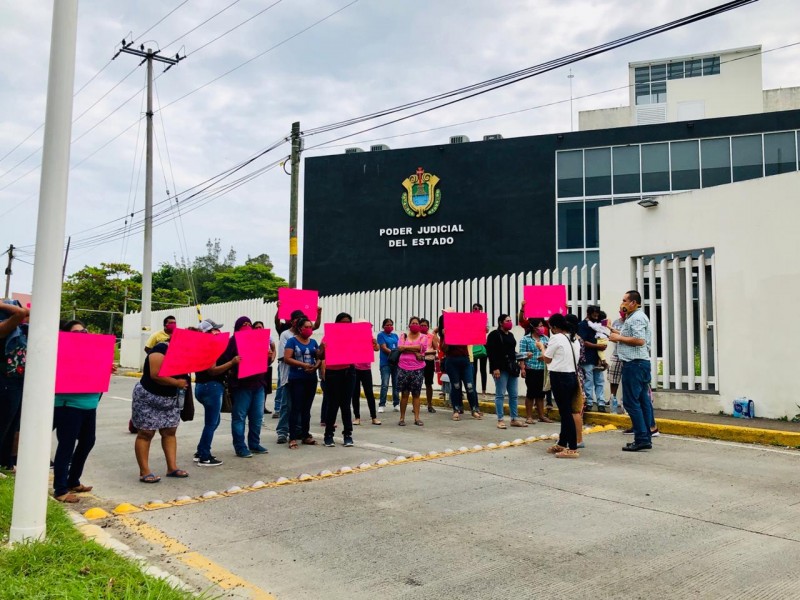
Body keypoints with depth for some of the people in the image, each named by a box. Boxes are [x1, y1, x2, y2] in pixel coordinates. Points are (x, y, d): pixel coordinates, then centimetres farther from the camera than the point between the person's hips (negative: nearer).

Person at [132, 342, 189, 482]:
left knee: (170, 432, 6)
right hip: (148, 398, -9)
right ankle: (144, 472, 1)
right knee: (146, 433, -2)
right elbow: (155, 374, -26)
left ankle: (172, 467, 10)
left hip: (170, 398, 9)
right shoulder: (161, 350, -17)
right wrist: (177, 382, -19)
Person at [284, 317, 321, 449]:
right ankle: (293, 437, -1)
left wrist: (315, 366, -11)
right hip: (296, 379, -5)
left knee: (307, 408, 11)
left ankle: (305, 435, 19)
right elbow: (287, 358, -11)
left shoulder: (313, 342, 12)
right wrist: (304, 365, -18)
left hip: (311, 379, 5)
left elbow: (319, 358, 12)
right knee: (296, 408, -5)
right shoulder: (292, 341, -3)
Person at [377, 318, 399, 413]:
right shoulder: (381, 335, 1)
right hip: (385, 363, -5)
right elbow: (384, 348, -9)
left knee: (396, 384, 6)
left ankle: (396, 404, 13)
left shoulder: (395, 335, 15)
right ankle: (381, 405, -4)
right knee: (384, 385, -9)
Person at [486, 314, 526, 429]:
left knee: (513, 395, 9)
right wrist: (495, 368, -21)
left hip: (512, 368, 8)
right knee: (500, 394, -3)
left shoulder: (510, 335, 18)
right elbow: (491, 353, -14)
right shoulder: (494, 335, -7)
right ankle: (500, 420, 1)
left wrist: (517, 364, 16)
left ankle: (514, 419, 15)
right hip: (500, 368, -8)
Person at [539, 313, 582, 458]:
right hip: (572, 376, 8)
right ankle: (562, 444, 24)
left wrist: (541, 347, 16)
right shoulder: (574, 339, 12)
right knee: (566, 411, 14)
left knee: (565, 412, -6)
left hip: (560, 377, -8)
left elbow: (547, 359, -1)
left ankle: (573, 449, -4)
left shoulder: (556, 338, -11)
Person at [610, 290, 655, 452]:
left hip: (634, 364, -11)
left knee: (631, 401, -8)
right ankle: (646, 438, 14)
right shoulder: (638, 316, 20)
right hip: (642, 362, 11)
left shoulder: (636, 318, -13)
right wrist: (619, 335, 14)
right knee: (643, 401, 10)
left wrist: (619, 338, -13)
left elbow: (639, 340, -22)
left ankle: (642, 439, -7)